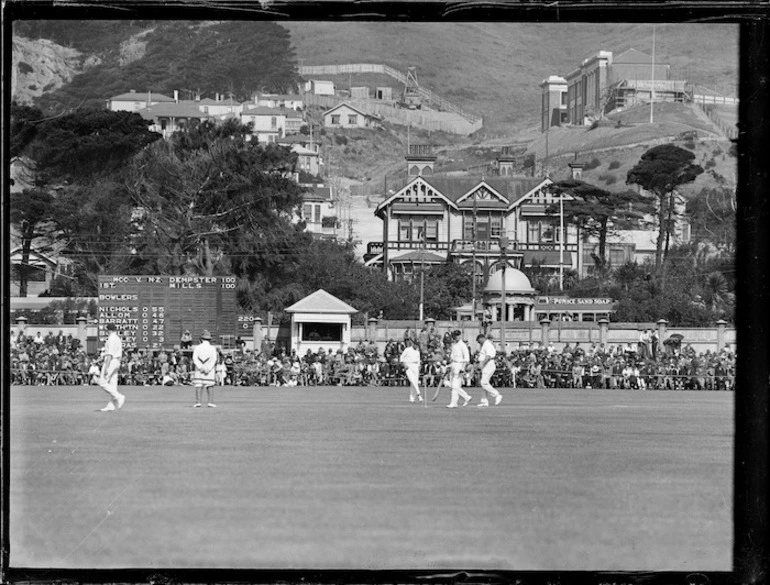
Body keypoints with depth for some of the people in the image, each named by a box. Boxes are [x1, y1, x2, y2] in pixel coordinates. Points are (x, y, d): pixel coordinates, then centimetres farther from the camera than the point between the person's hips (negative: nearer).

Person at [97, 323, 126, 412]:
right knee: (112, 384, 6)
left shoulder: (111, 338, -13)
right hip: (117, 362, 10)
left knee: (103, 382, -8)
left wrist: (106, 368, -21)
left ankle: (119, 397, -15)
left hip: (111, 362, -10)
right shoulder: (118, 338, 16)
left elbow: (110, 354, -19)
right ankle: (111, 406, 3)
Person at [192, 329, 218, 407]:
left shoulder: (197, 347, 4)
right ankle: (210, 402, -5)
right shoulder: (212, 348, 1)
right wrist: (208, 369, -14)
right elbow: (214, 359, -9)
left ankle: (198, 402, -6)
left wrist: (200, 367, -15)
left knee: (198, 386, 2)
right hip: (210, 372, -1)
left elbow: (195, 358, -7)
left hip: (199, 370, 1)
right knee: (210, 386, 3)